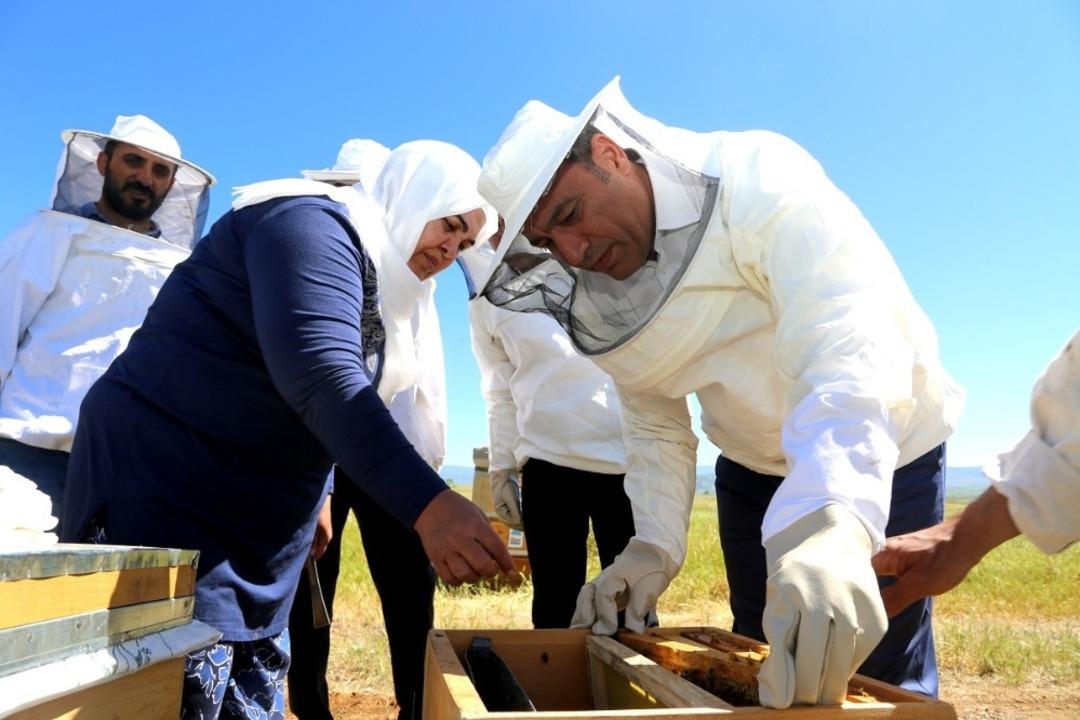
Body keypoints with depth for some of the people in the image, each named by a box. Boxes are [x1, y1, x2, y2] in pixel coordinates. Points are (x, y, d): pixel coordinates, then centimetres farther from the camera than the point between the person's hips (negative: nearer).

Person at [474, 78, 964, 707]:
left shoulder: (758, 180, -28)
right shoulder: (604, 303, -10)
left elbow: (849, 339, -42)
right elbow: (656, 428, -3)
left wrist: (834, 523, -56)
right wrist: (654, 545, -17)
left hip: (878, 453, -4)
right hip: (752, 466, 5)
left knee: (882, 678, -1)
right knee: (760, 662, 12)